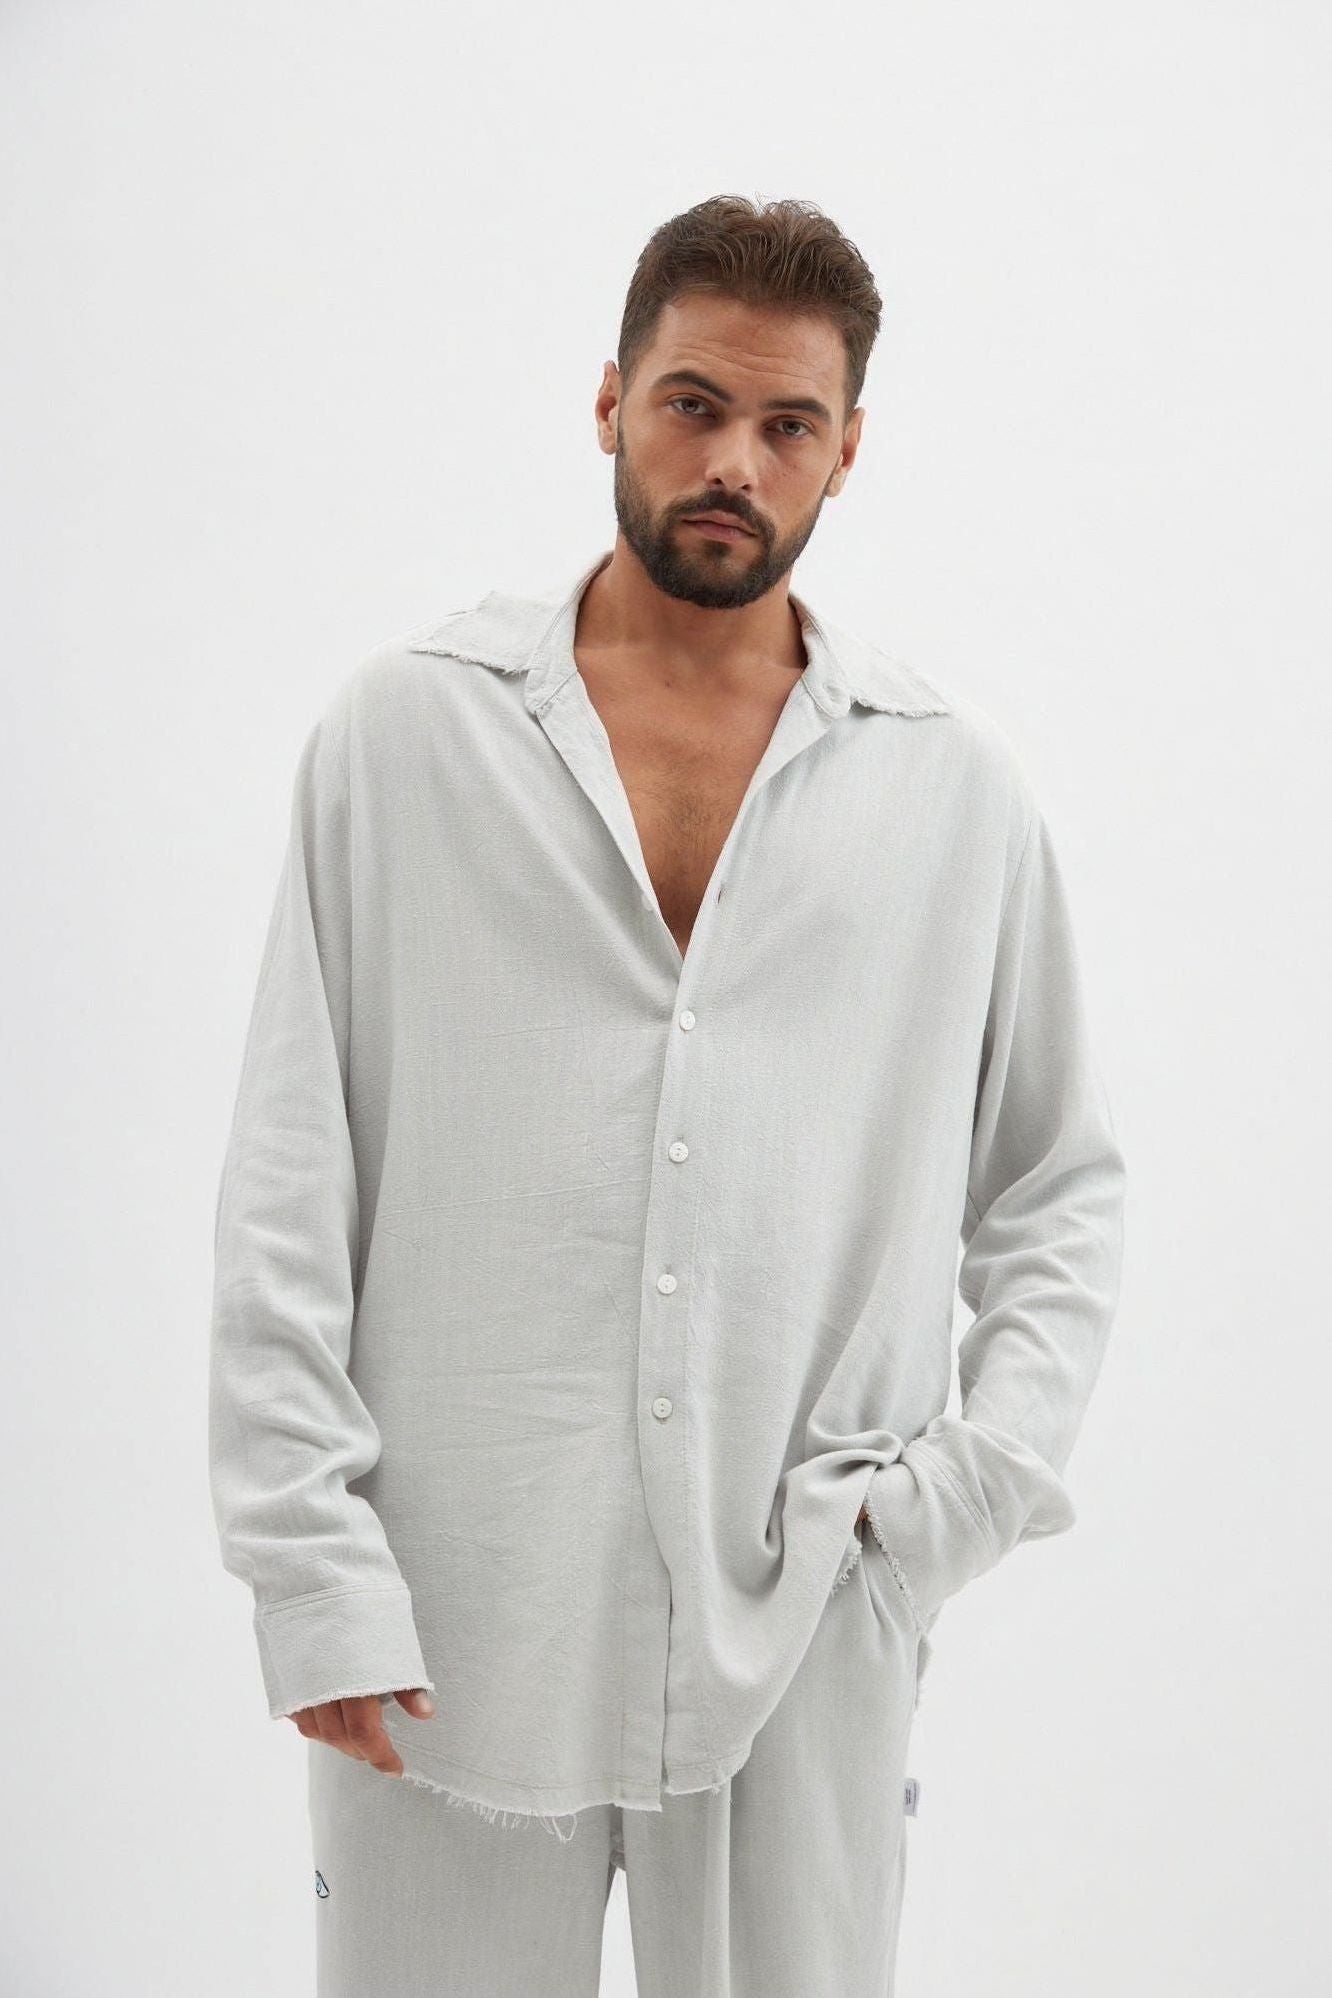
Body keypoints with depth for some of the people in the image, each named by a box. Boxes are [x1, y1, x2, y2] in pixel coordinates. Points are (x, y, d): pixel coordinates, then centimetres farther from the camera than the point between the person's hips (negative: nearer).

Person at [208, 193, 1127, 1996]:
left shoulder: (959, 786, 5)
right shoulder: (405, 729, 0)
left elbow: (1064, 1183, 12)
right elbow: (287, 1189, -1)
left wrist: (994, 1471, -2)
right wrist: (309, 1560, -7)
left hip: (811, 1617, 2)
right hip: (454, 1608, -1)